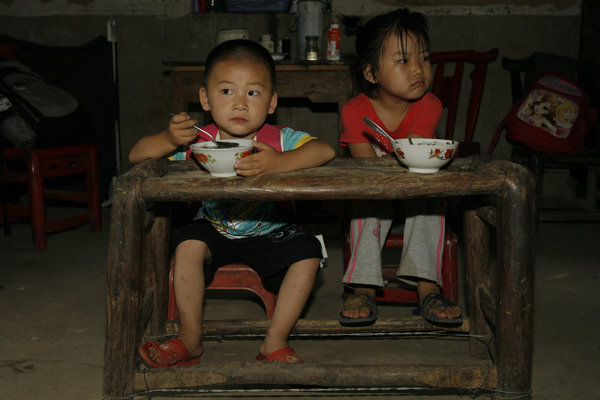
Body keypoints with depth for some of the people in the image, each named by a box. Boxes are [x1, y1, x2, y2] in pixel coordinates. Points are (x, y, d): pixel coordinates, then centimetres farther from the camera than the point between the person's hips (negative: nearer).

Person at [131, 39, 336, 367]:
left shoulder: (278, 140, -16)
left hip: (267, 234, 0)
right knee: (188, 242, -28)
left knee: (308, 251, -21)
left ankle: (275, 342, -7)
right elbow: (136, 155, -12)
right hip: (214, 231, 0)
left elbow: (324, 151, -31)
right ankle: (191, 339, -10)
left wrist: (279, 163, -49)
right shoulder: (197, 141, -12)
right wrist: (168, 140, -34)